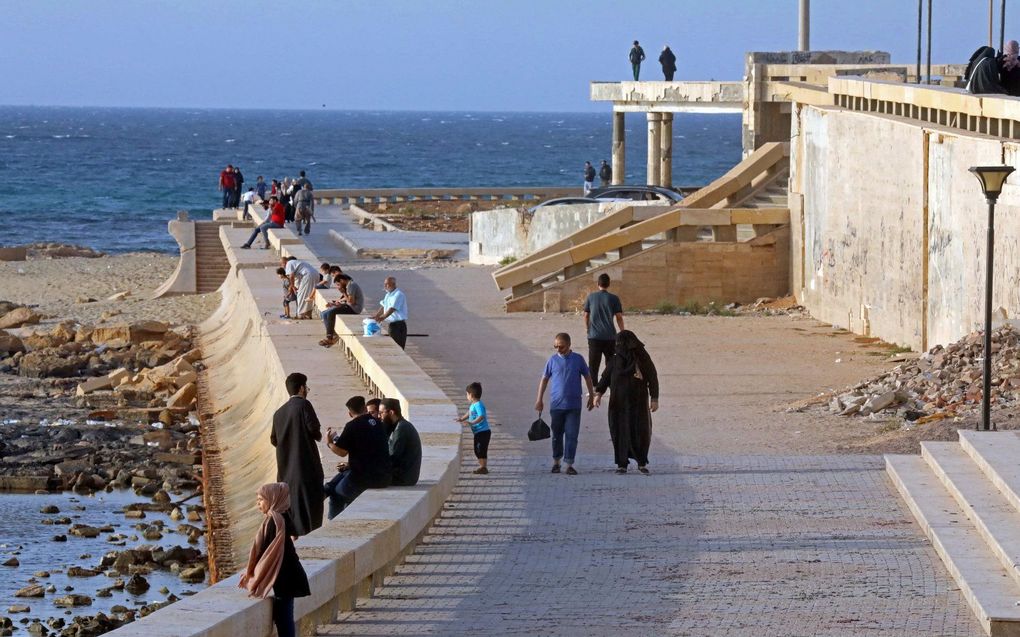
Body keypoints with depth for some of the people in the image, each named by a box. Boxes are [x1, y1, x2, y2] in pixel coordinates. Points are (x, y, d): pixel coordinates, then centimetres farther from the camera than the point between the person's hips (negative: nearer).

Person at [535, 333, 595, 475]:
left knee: (571, 435, -5)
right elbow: (544, 379, 9)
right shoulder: (552, 360, 2)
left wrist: (591, 397, 12)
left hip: (574, 405, -1)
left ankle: (569, 464, -1)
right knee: (557, 434, 10)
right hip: (556, 405, 1)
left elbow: (587, 377, 10)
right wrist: (539, 400, 6)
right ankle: (556, 461, 24)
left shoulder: (578, 359, 0)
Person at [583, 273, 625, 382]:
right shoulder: (614, 298, -4)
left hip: (594, 336, 0)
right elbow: (619, 317, -3)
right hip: (609, 336, 0)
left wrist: (587, 328, 23)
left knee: (593, 365, 4)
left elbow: (586, 315, 7)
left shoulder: (591, 297, 1)